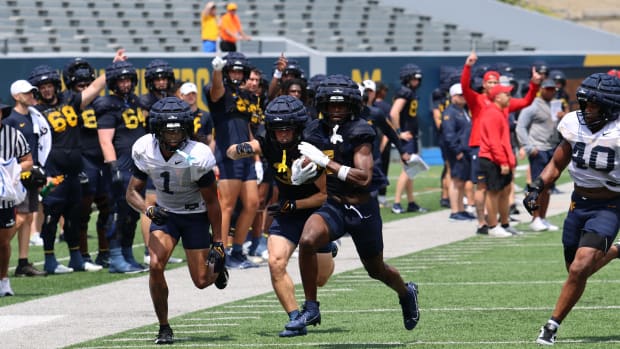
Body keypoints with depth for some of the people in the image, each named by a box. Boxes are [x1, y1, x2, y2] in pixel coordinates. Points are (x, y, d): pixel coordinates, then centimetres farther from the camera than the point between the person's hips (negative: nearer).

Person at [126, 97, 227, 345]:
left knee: (201, 281, -2)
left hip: (195, 215, -2)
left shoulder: (198, 157, -27)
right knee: (156, 266, -20)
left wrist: (218, 243, -14)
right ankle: (164, 327, -4)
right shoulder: (145, 150, -18)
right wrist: (149, 210, -32)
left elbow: (211, 202, -16)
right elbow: (132, 192, -10)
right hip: (165, 213, 2)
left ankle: (217, 268, 37)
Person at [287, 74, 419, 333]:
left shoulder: (359, 133, -16)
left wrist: (325, 162, -30)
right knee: (307, 241, -29)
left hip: (363, 210, -3)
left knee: (376, 270, 17)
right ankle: (310, 308, -16)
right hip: (333, 206, 3)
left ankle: (407, 293, 52)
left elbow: (364, 178, -26)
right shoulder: (316, 132, -1)